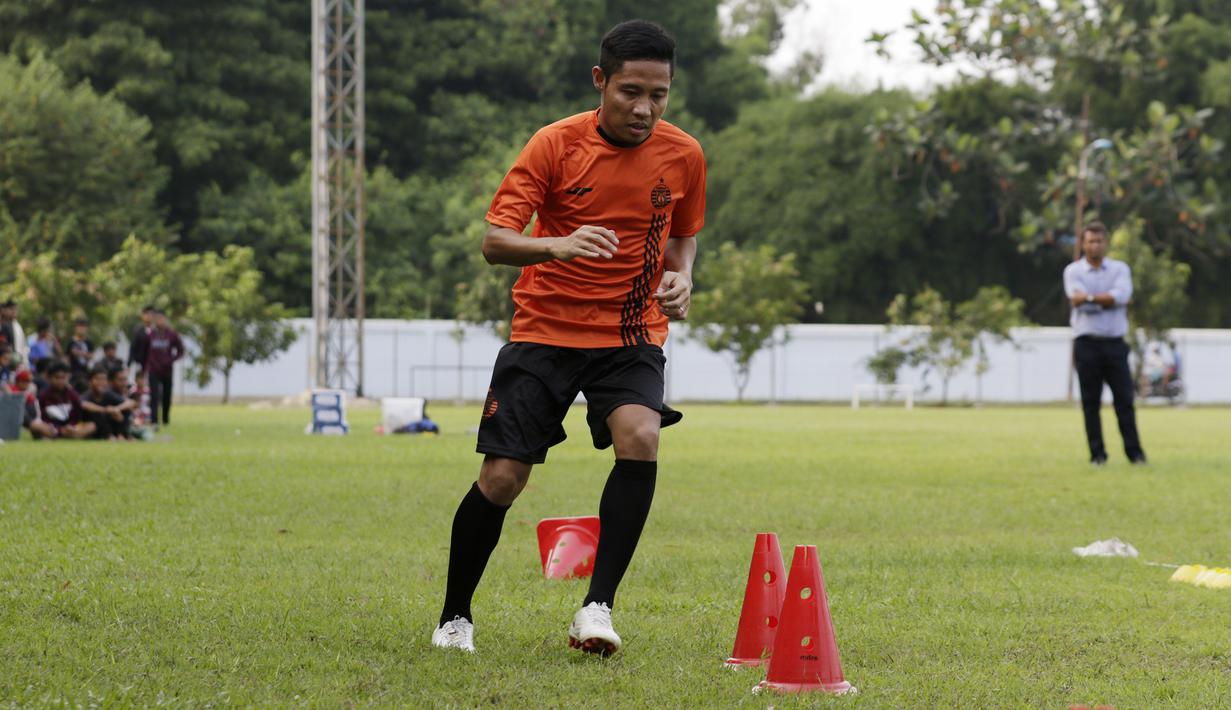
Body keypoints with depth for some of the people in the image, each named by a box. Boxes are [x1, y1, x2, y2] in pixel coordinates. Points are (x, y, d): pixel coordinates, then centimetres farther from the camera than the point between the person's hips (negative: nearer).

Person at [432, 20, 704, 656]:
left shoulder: (683, 156, -1)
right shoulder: (557, 144, -10)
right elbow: (494, 241, -16)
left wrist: (680, 275, -4)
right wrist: (558, 245, -36)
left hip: (631, 333, 2)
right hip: (545, 328, -1)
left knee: (640, 437, -28)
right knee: (501, 478, -6)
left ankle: (597, 606, -23)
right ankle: (454, 617, 17)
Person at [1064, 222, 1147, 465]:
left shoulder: (1120, 269, 10)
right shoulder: (1073, 271, 6)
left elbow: (1122, 295, -10)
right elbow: (1077, 297, -12)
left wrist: (1089, 298, -11)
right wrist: (1108, 300, -9)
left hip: (1115, 343, 1)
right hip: (1086, 343, -1)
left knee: (1124, 399, -1)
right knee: (1090, 401, 0)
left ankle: (1134, 452, 2)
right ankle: (1097, 453, 5)